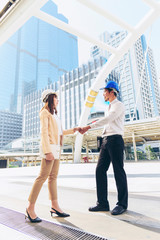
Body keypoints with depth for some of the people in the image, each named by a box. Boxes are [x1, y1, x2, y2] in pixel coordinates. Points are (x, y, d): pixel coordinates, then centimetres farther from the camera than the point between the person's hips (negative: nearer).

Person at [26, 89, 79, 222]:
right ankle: (31, 207, 1)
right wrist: (47, 151, -21)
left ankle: (55, 206, 13)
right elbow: (44, 132, -14)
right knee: (43, 176, -9)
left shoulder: (53, 114, 22)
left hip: (56, 147, 9)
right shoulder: (45, 112, -3)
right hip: (49, 147, -9)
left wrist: (73, 130, 24)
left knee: (53, 177, 8)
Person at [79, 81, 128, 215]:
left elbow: (106, 120, -16)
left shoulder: (119, 105, -2)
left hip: (115, 139, -9)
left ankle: (122, 204, 11)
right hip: (106, 140, 9)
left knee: (118, 171, -2)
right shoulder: (110, 107, 26)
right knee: (100, 170, 3)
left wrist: (89, 127, -20)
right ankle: (103, 203, 11)